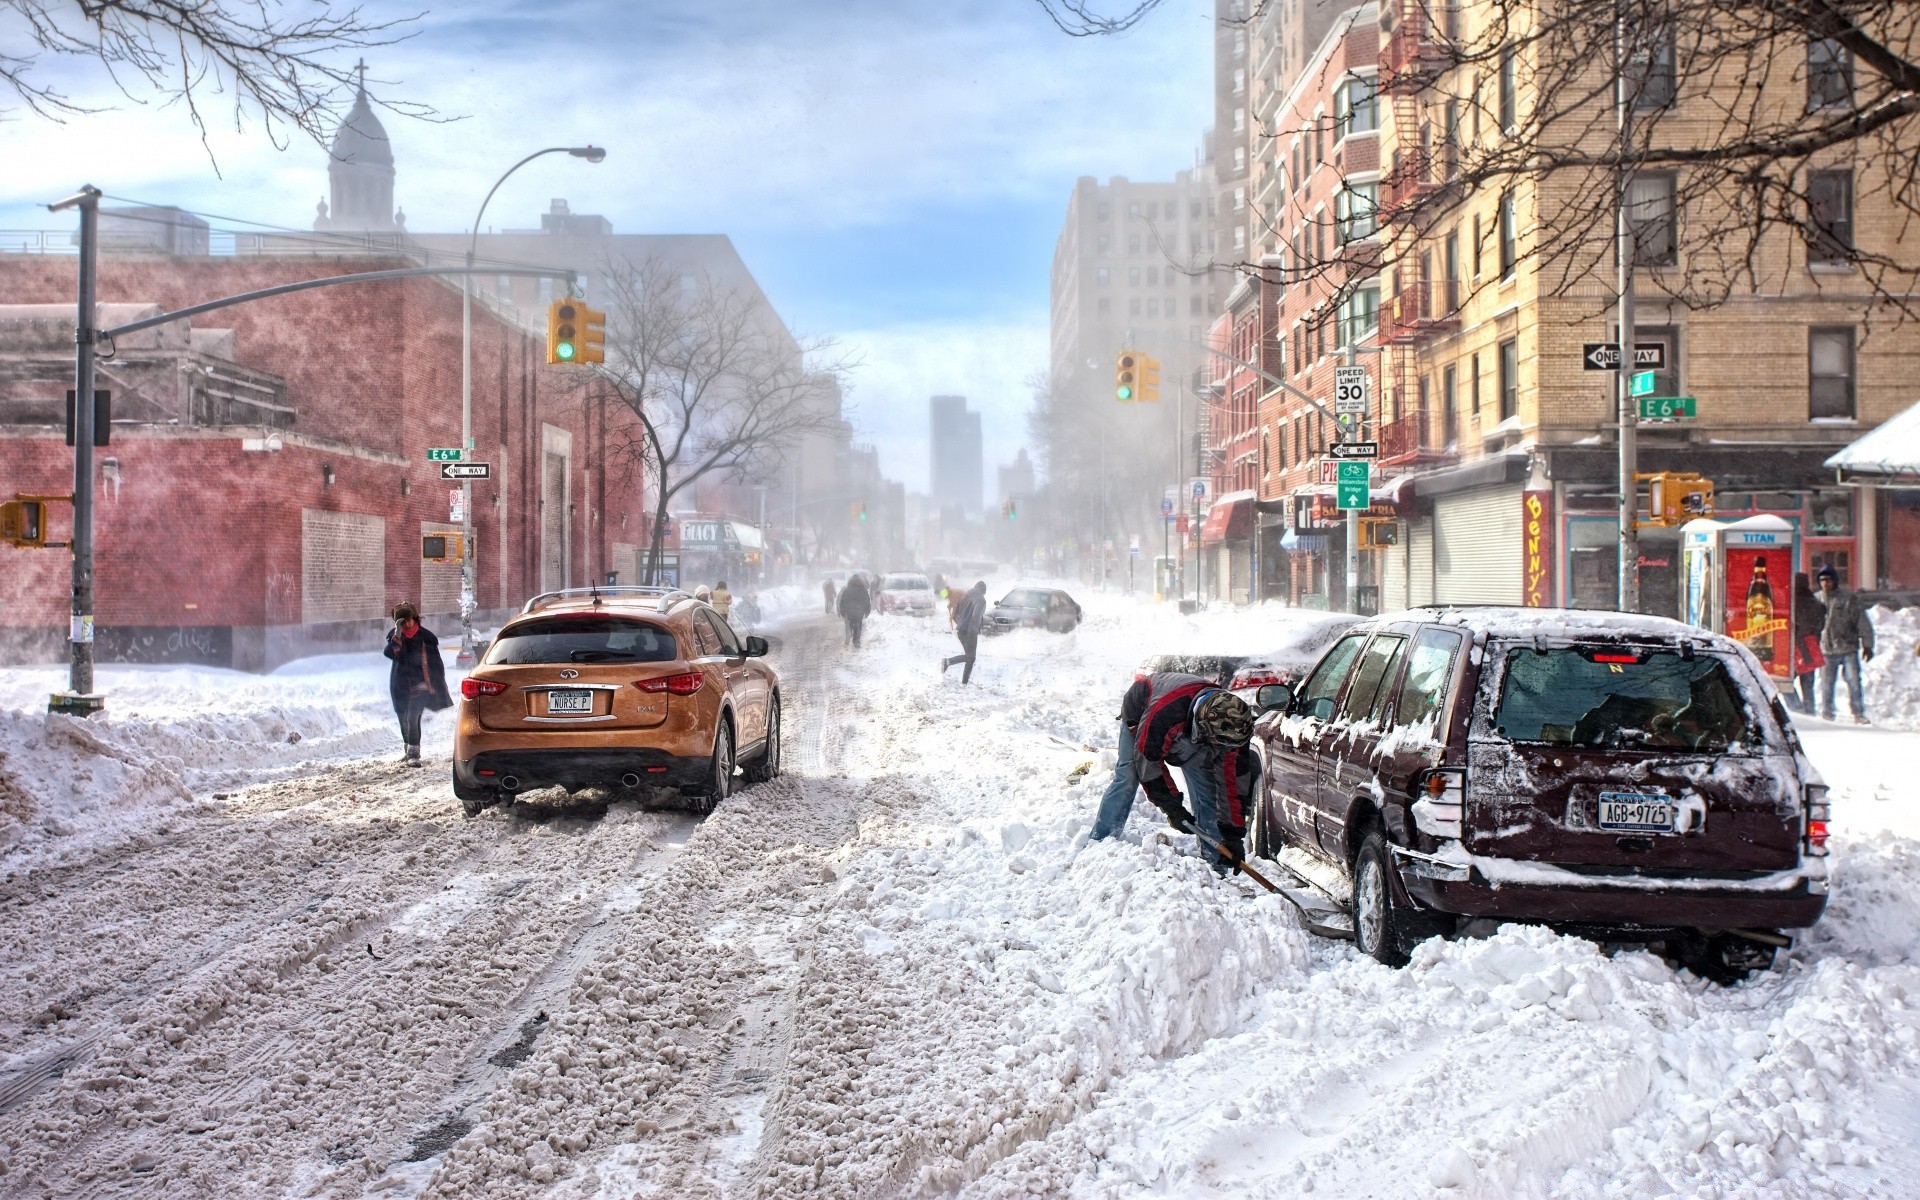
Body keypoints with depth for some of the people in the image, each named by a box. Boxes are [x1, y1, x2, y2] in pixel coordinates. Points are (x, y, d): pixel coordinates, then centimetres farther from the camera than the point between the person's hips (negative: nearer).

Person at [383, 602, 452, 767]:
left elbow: (436, 663, -2)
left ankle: (414, 753, -15)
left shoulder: (425, 636, -7)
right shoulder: (394, 635, 1)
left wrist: (438, 686, -3)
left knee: (412, 718, -17)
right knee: (403, 718, 14)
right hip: (400, 685, 4)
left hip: (420, 685, -4)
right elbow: (389, 653, -18)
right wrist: (397, 636, -30)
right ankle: (409, 750, 32)